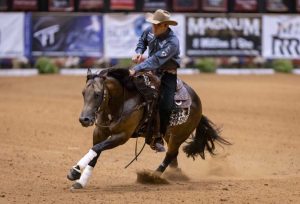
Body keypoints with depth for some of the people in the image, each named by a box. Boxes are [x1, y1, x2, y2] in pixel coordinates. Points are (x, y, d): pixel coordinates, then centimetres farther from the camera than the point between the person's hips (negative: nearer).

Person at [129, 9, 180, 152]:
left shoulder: (172, 42, -28)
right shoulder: (151, 31, -7)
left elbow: (156, 60, -38)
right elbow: (142, 41, 18)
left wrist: (137, 69, -46)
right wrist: (139, 52, -4)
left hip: (167, 74, -6)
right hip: (152, 71, 6)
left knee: (165, 106, -19)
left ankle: (158, 138, -3)